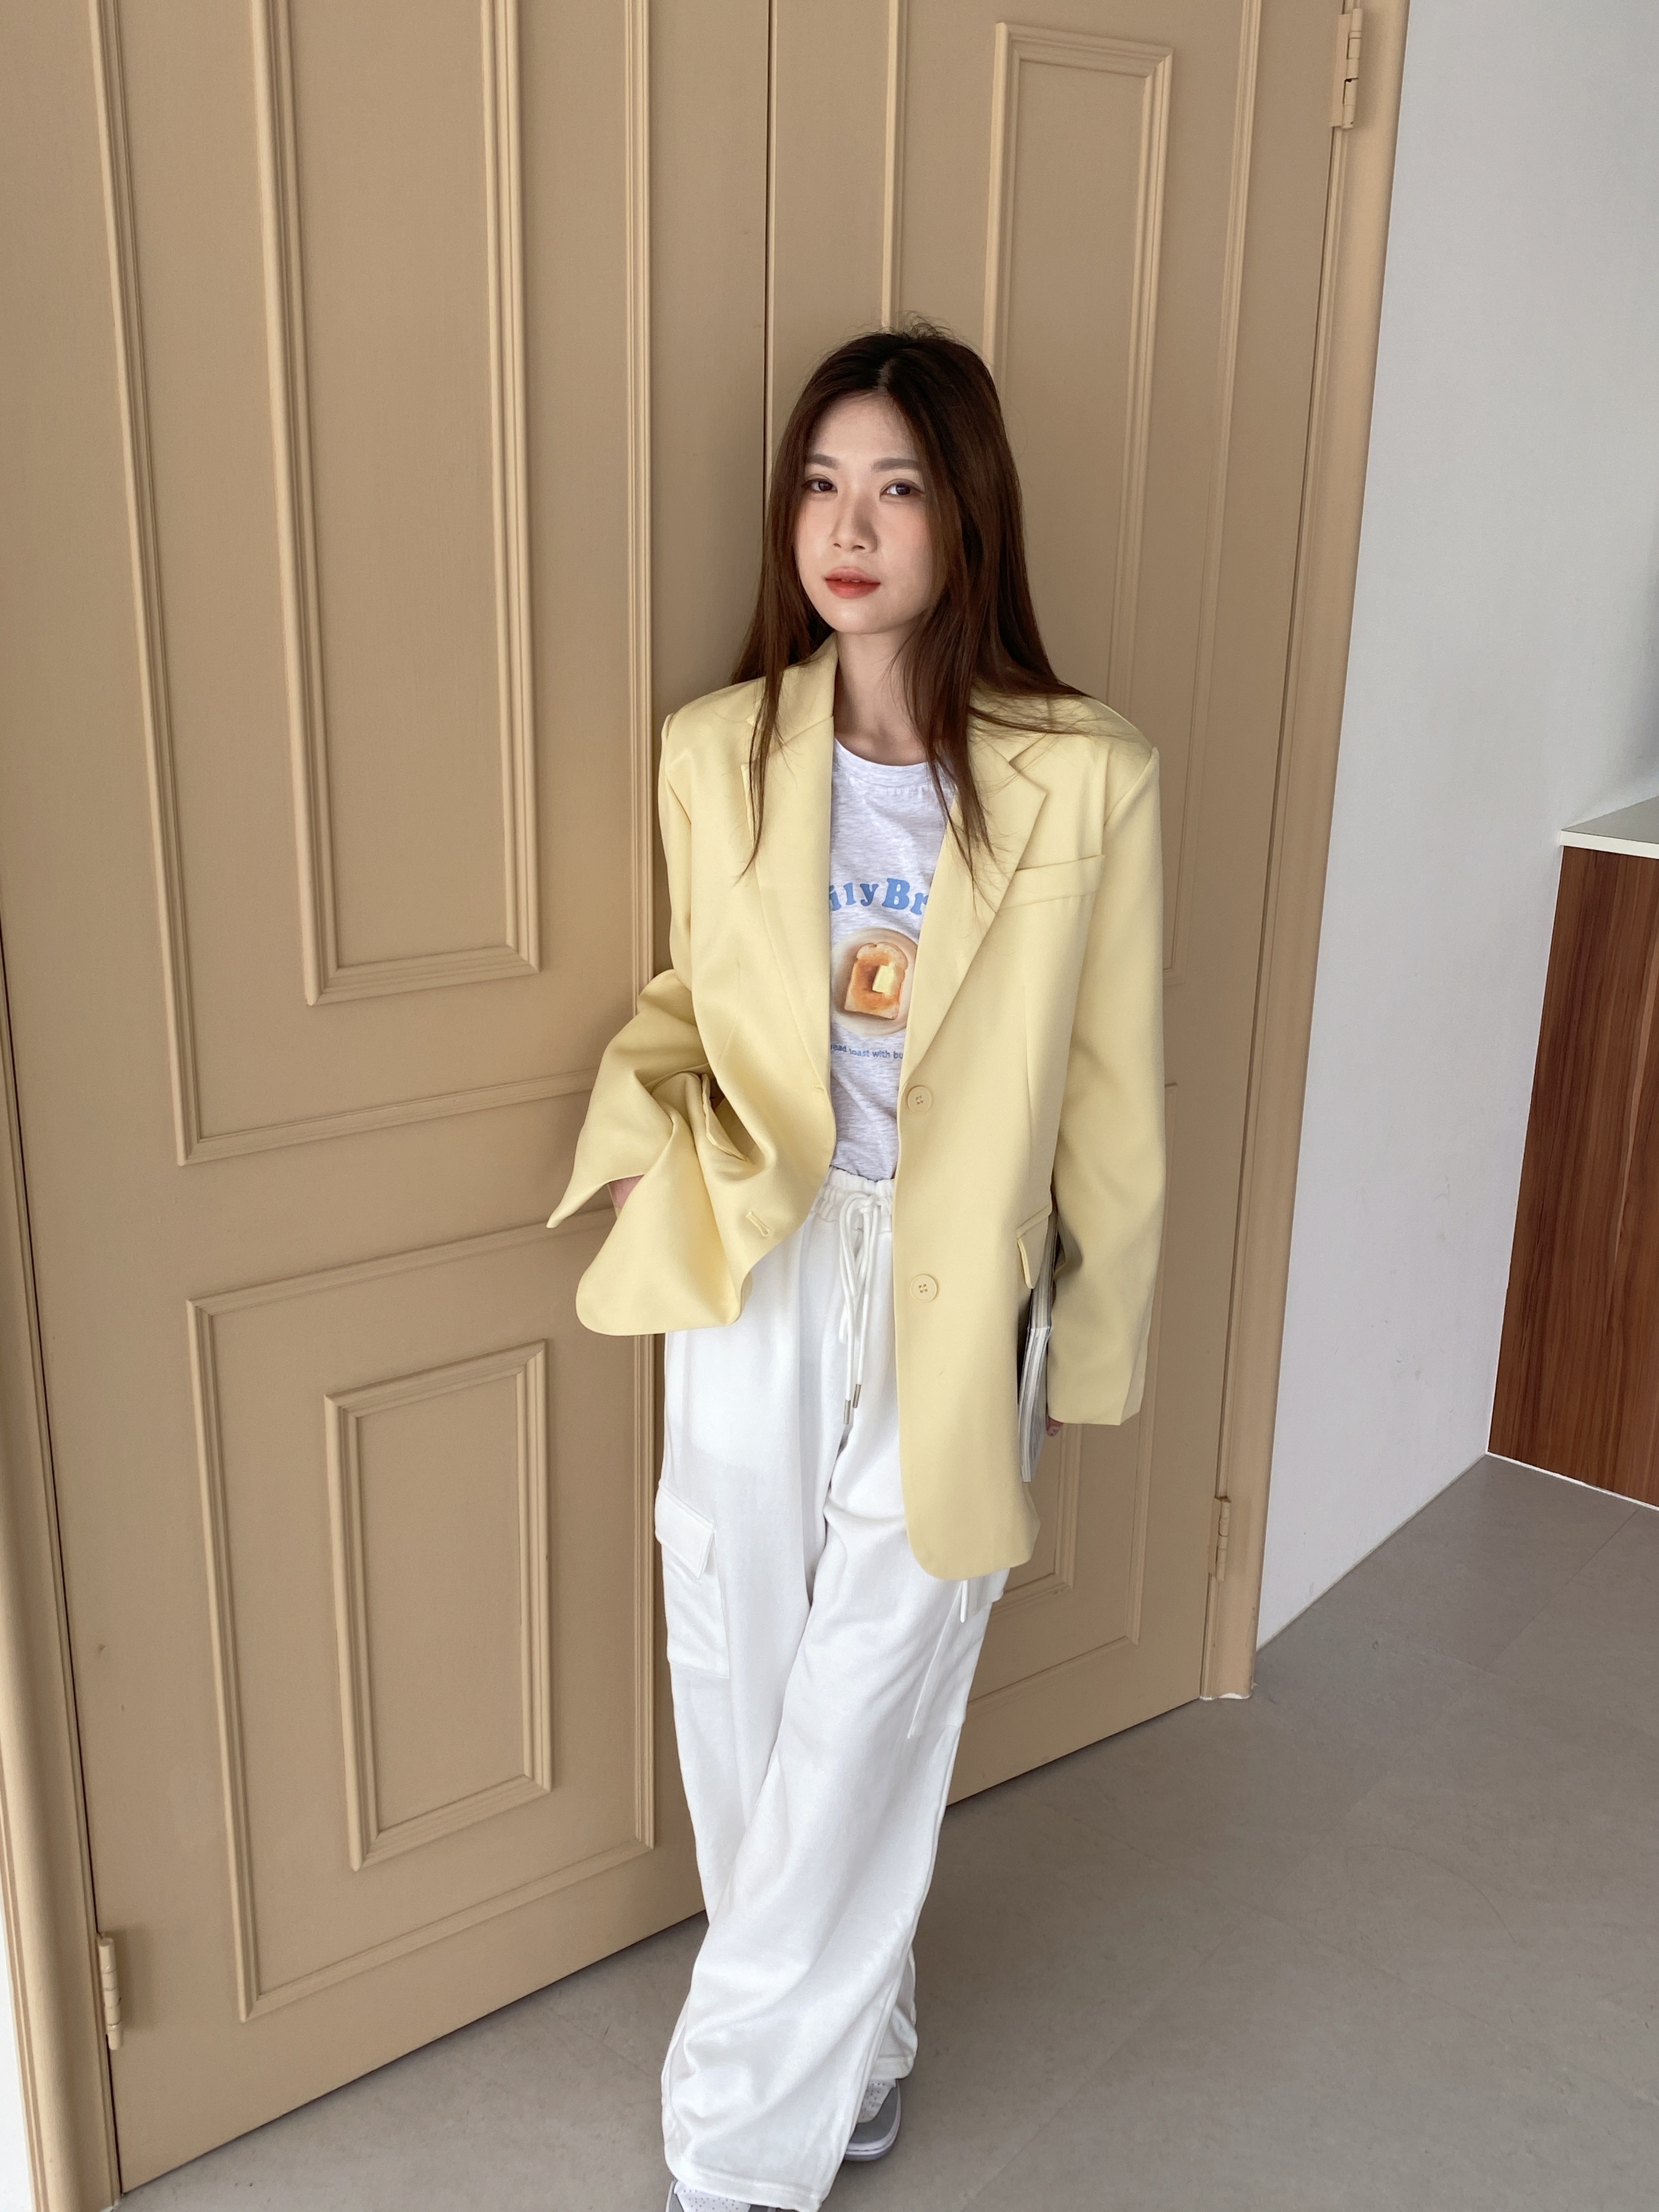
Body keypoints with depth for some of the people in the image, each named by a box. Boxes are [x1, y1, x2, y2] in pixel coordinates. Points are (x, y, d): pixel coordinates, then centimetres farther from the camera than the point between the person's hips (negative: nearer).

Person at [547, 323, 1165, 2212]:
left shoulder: (1088, 781, -10)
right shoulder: (714, 752, -2)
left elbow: (1111, 1089, -3)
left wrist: (1093, 1349, 2)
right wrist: (643, 1098, -9)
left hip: (953, 1299, -3)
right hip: (752, 1277, 3)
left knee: (860, 1726, 5)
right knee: (743, 1698, 14)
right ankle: (850, 2053, 41)